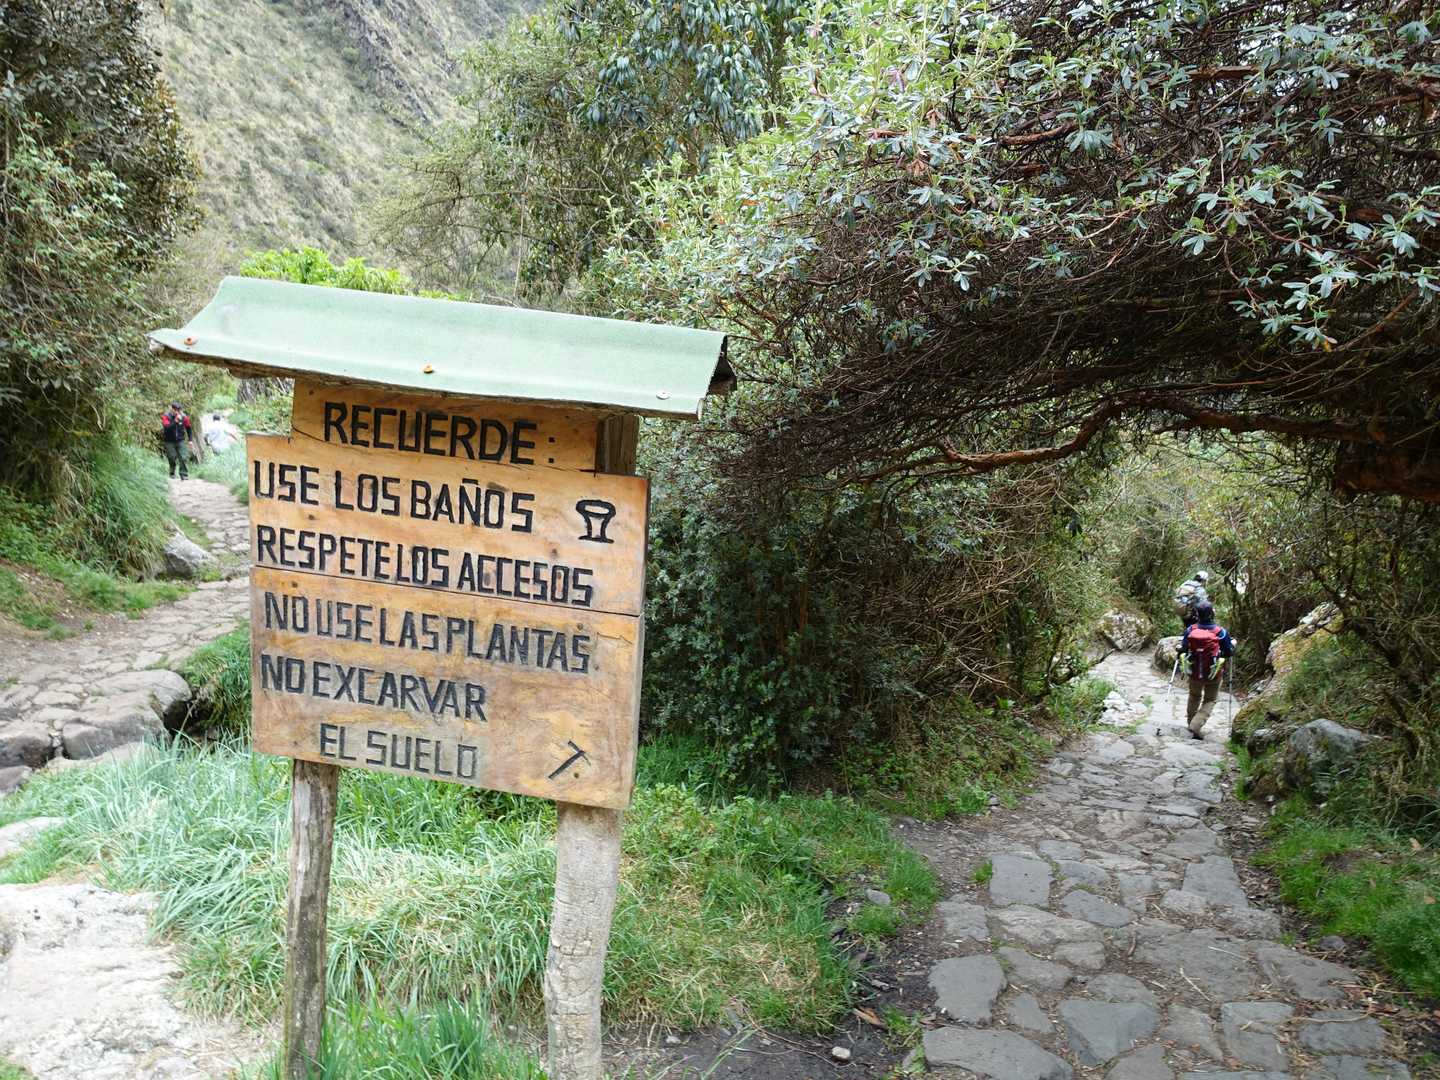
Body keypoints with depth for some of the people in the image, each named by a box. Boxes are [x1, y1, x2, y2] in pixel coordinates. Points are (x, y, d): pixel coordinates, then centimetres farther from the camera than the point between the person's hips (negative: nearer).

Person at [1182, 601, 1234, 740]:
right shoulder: (1221, 632, -17)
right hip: (1213, 674, -2)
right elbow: (1229, 652, -6)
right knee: (1210, 700, 12)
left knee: (1195, 696, 25)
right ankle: (1196, 726, -5)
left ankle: (1191, 722, 40)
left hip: (1194, 672, 2)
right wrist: (1233, 643, 15)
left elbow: (1183, 649, -4)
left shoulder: (1190, 630, -13)